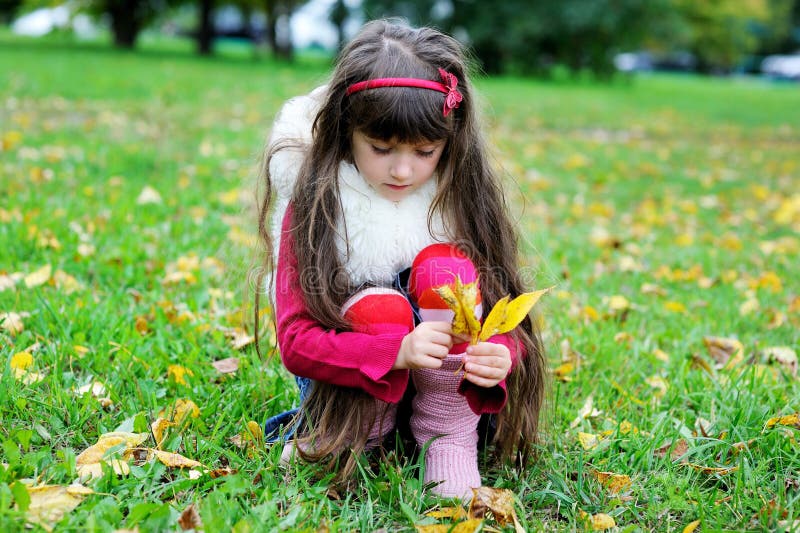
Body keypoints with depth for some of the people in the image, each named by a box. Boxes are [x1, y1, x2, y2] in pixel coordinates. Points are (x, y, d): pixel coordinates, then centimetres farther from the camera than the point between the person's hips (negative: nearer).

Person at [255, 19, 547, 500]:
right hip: (347, 376, -1)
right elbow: (295, 341, -22)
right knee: (379, 308, -32)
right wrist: (396, 350, -38)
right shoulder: (311, 207, -16)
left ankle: (448, 439, -17)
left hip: (445, 385, 2)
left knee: (444, 266, -25)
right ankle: (357, 436, -7)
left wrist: (498, 356, -37)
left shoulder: (462, 201, -10)